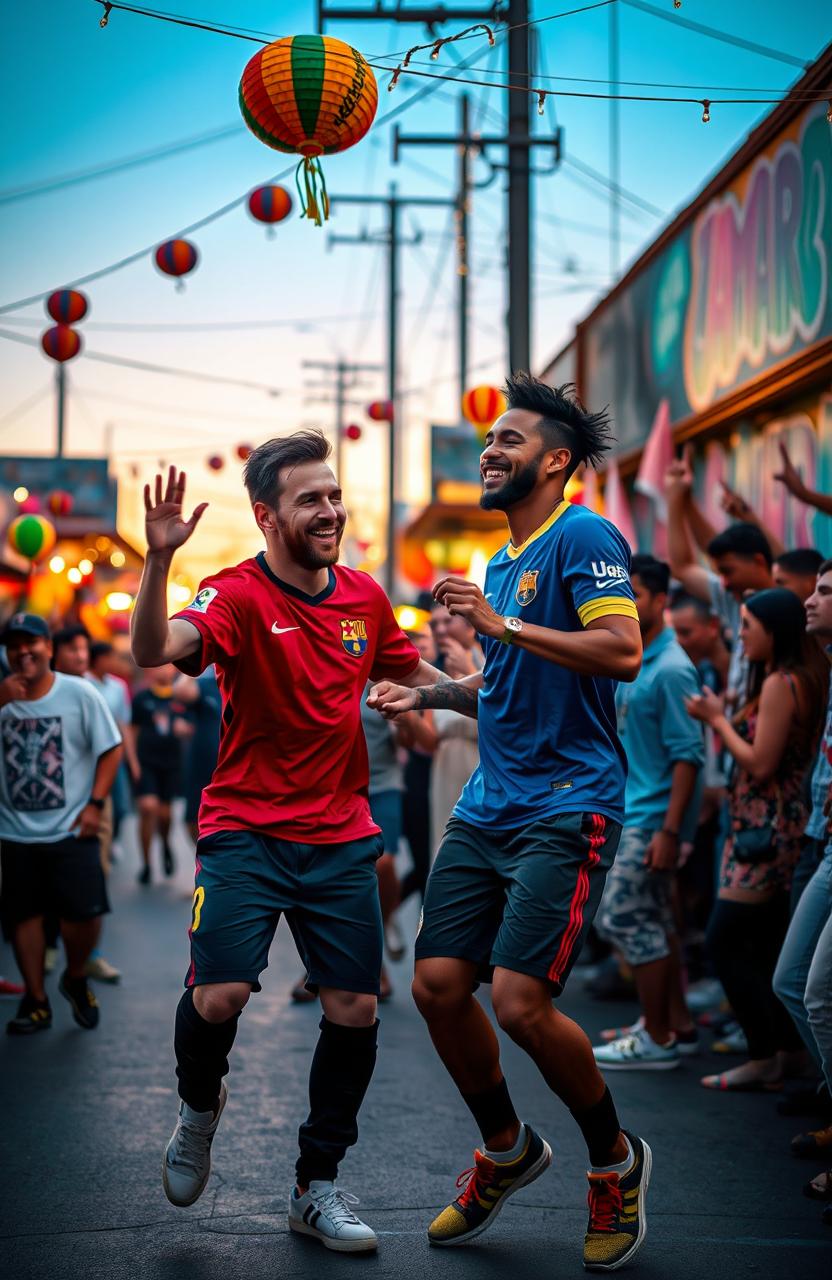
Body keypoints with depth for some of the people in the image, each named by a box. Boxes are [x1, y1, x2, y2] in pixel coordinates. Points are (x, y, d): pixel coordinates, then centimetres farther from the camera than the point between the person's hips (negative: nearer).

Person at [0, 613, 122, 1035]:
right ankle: (35, 1001, 24)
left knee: (85, 915, -7)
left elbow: (110, 749, -1)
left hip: (71, 830, -2)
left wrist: (95, 804, -9)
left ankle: (75, 979, 22)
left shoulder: (79, 693, -6)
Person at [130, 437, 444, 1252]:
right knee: (219, 995, -18)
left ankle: (317, 1186, 19)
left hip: (342, 839, 5)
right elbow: (155, 650, -30)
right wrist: (159, 559, -45)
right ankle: (199, 1109, 17)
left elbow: (411, 673, 25)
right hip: (245, 832, -4)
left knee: (354, 1012, 2)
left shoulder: (364, 597, 7)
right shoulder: (238, 595, -11)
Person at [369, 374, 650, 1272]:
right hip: (487, 807, 8)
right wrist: (428, 694, 17)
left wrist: (505, 625, -22)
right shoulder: (500, 562, 19)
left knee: (520, 1003, -15)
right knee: (438, 984, 1)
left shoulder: (582, 537, -8)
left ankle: (617, 1162, 10)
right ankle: (506, 1150, 24)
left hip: (567, 809, -8)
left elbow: (623, 651, -22)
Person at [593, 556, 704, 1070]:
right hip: (631, 813, 9)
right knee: (655, 922, 13)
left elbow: (688, 756, -20)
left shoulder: (670, 670, -16)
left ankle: (658, 1041, -1)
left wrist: (669, 832, -24)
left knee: (623, 918, -8)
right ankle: (677, 1024, 22)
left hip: (651, 819, -9)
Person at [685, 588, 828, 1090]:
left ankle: (765, 1058, -6)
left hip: (767, 831, -10)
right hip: (768, 828, 10)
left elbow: (761, 764, -19)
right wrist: (722, 717, 11)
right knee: (768, 944, 13)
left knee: (724, 940, -8)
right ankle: (788, 1047, 16)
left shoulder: (780, 683, -16)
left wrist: (718, 719, -8)